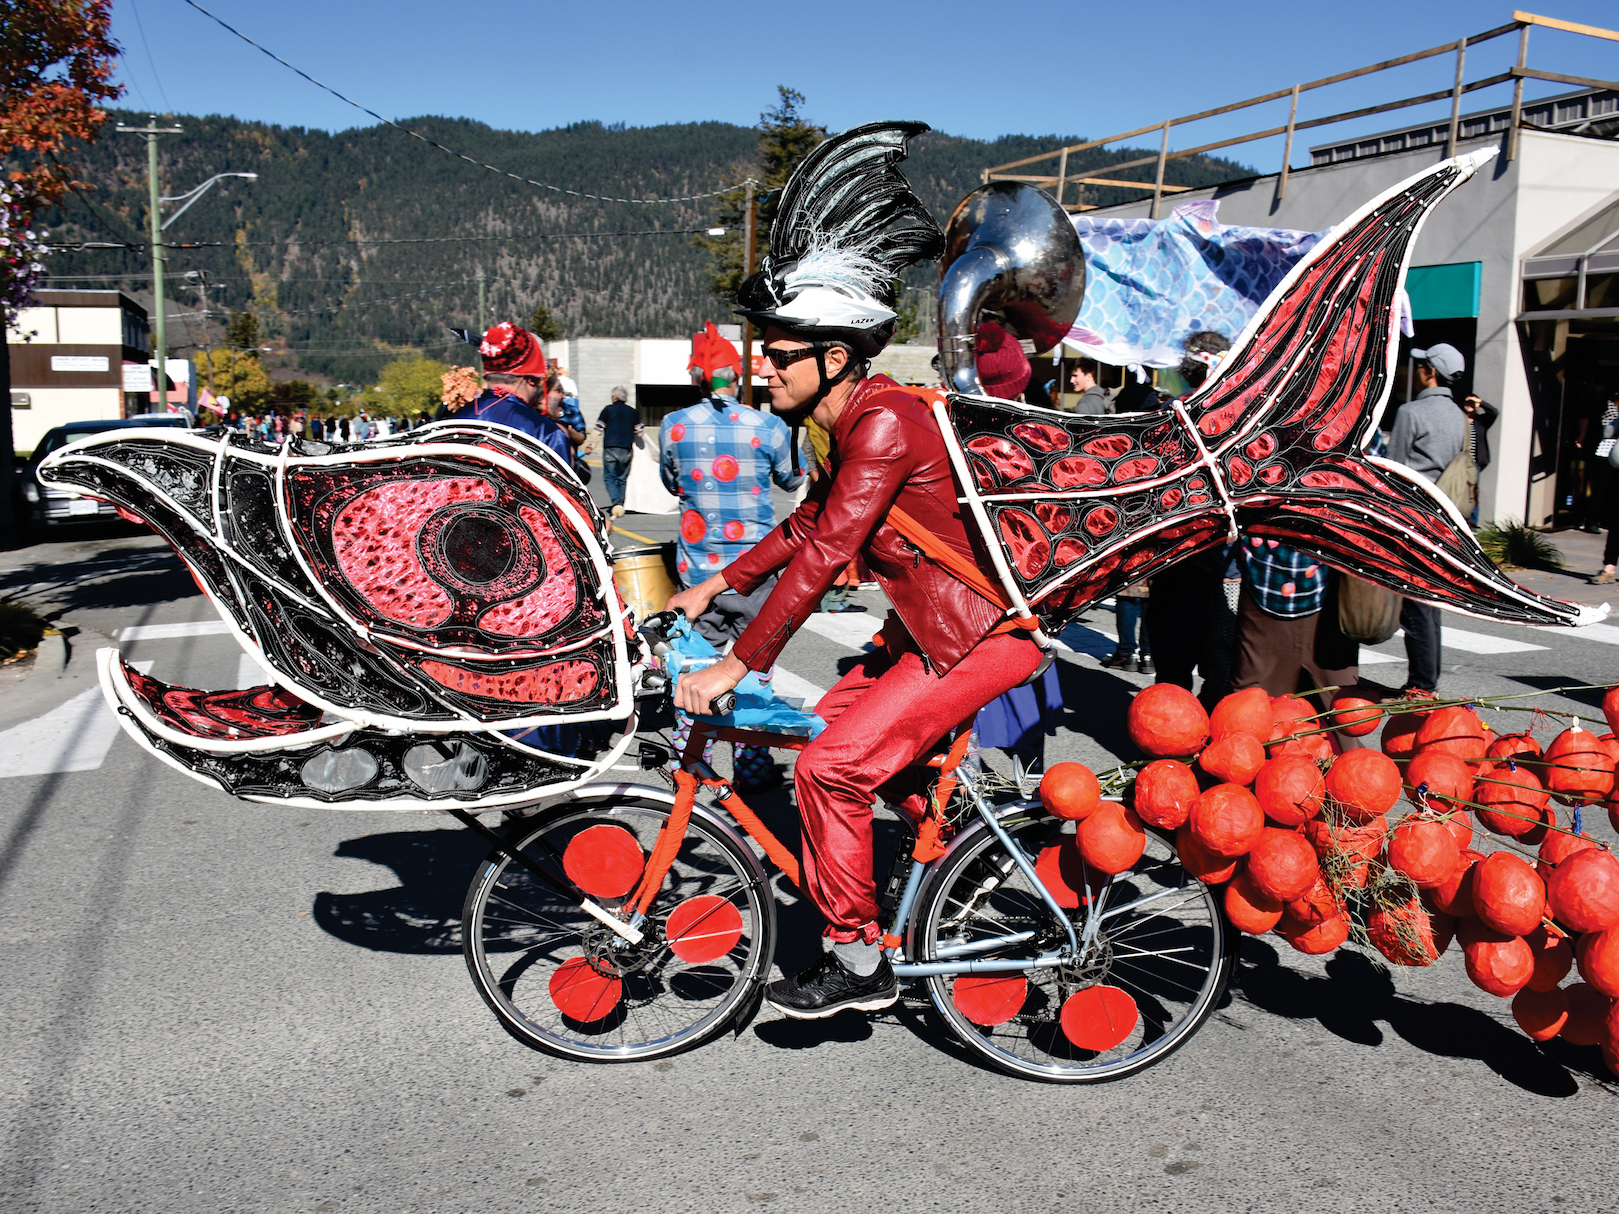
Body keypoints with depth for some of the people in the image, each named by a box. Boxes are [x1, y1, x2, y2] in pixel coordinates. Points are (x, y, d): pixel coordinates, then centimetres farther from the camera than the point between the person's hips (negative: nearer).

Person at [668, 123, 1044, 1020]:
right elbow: (810, 522, 20)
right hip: (932, 621, 10)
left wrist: (736, 665, -25)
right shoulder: (853, 420, 7)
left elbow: (824, 554, -28)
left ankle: (858, 961, 2)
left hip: (986, 635, -10)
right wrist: (715, 586, 19)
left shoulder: (885, 424, -24)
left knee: (830, 765, -13)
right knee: (835, 719, 20)